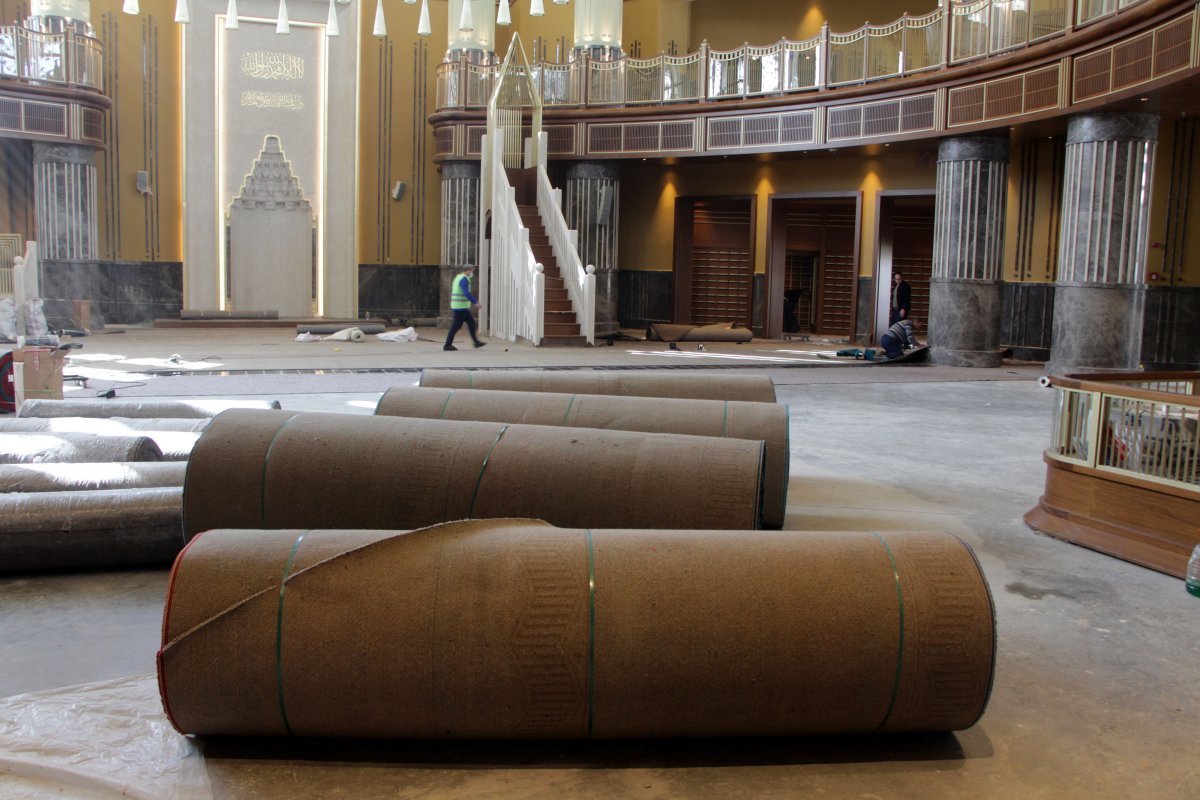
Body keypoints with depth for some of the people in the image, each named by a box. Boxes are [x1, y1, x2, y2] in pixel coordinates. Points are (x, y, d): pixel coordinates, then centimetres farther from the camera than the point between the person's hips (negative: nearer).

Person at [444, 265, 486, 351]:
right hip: (461, 306, -10)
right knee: (456, 325, -5)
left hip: (457, 305, 10)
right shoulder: (464, 279, -15)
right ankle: (448, 345, -2)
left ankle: (476, 342, 16)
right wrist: (476, 302, -18)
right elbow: (467, 293, -24)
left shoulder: (458, 277, 17)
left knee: (471, 322, 12)